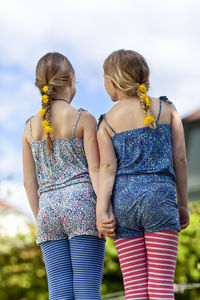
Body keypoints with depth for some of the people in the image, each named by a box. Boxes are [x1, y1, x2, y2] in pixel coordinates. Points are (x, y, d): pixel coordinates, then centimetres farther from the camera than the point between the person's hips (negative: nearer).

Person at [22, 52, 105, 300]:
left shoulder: (30, 127, 11)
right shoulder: (84, 119, 0)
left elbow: (29, 182, 10)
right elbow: (95, 169, -7)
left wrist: (41, 221, 15)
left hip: (49, 210, 4)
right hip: (81, 205, -4)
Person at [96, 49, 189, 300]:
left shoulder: (107, 122, 8)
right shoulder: (166, 109, 9)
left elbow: (107, 167, -4)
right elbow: (179, 159, 7)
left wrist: (101, 210, -9)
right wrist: (183, 205, 13)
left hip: (123, 198, 1)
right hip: (160, 195, -1)